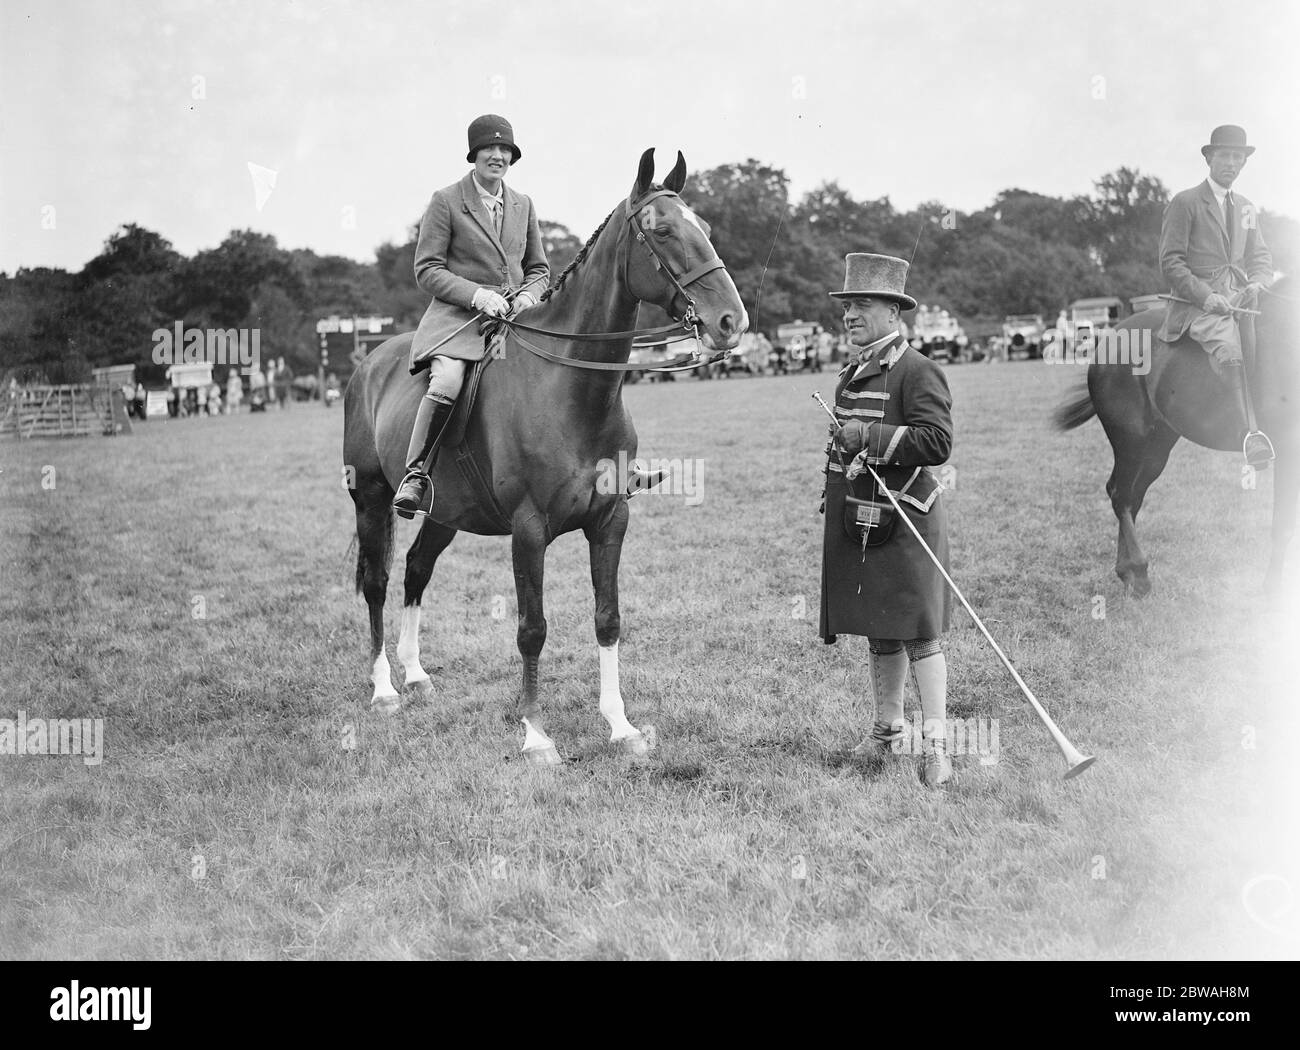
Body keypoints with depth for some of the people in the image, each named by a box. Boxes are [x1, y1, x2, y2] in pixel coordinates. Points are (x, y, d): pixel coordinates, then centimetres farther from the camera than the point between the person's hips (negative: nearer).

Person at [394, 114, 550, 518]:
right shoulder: (446, 201, 1)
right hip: (458, 316, -5)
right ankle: (415, 473, -22)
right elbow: (426, 270, -3)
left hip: (515, 316, 5)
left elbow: (539, 269, 23)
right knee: (446, 383, -33)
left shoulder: (523, 205, 16)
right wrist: (477, 295, -16)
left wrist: (528, 295, -1)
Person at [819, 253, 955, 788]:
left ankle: (935, 743, -6)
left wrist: (870, 435, -24)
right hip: (855, 519, 8)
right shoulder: (851, 374, 16)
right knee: (879, 632, 15)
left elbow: (937, 442, -20)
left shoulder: (917, 371, -11)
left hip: (902, 520, -8)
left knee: (918, 632, -7)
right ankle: (887, 729, 26)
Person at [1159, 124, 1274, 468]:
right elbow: (1171, 263, -4)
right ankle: (1250, 433, -45)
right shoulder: (1184, 203, 3)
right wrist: (1206, 297, -16)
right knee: (1228, 342, -35)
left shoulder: (1246, 208, 22)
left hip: (1240, 296, 6)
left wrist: (1256, 285, -3)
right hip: (1196, 302, -6)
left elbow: (1261, 257, 21)